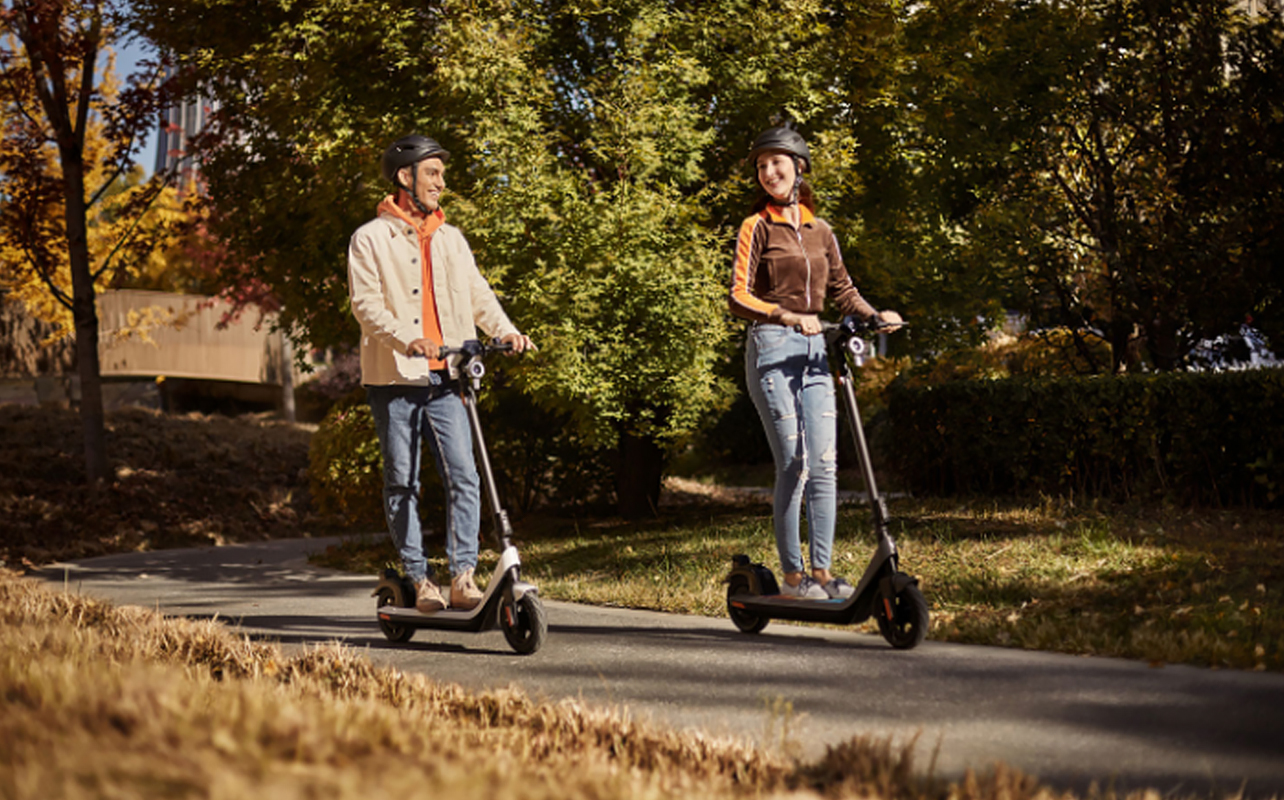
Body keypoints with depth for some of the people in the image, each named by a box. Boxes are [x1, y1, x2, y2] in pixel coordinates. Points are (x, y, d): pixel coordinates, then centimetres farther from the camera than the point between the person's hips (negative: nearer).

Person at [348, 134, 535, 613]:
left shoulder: (450, 239, 19)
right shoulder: (371, 239, 3)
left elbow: (477, 294, 14)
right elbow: (366, 304, -9)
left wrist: (505, 331, -6)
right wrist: (407, 340, -25)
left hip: (444, 378, 3)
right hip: (394, 377, -3)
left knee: (463, 475, -8)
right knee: (402, 482, 2)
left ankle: (463, 577, -7)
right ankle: (419, 579, 10)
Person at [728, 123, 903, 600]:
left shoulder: (819, 230, 16)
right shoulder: (758, 226, 0)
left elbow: (841, 288, 22)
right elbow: (739, 298, -9)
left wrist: (874, 315, 3)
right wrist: (787, 316, -24)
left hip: (813, 348, 5)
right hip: (772, 348, -5)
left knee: (825, 465, 0)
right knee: (793, 466, -8)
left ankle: (822, 571, 5)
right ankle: (792, 575, -1)